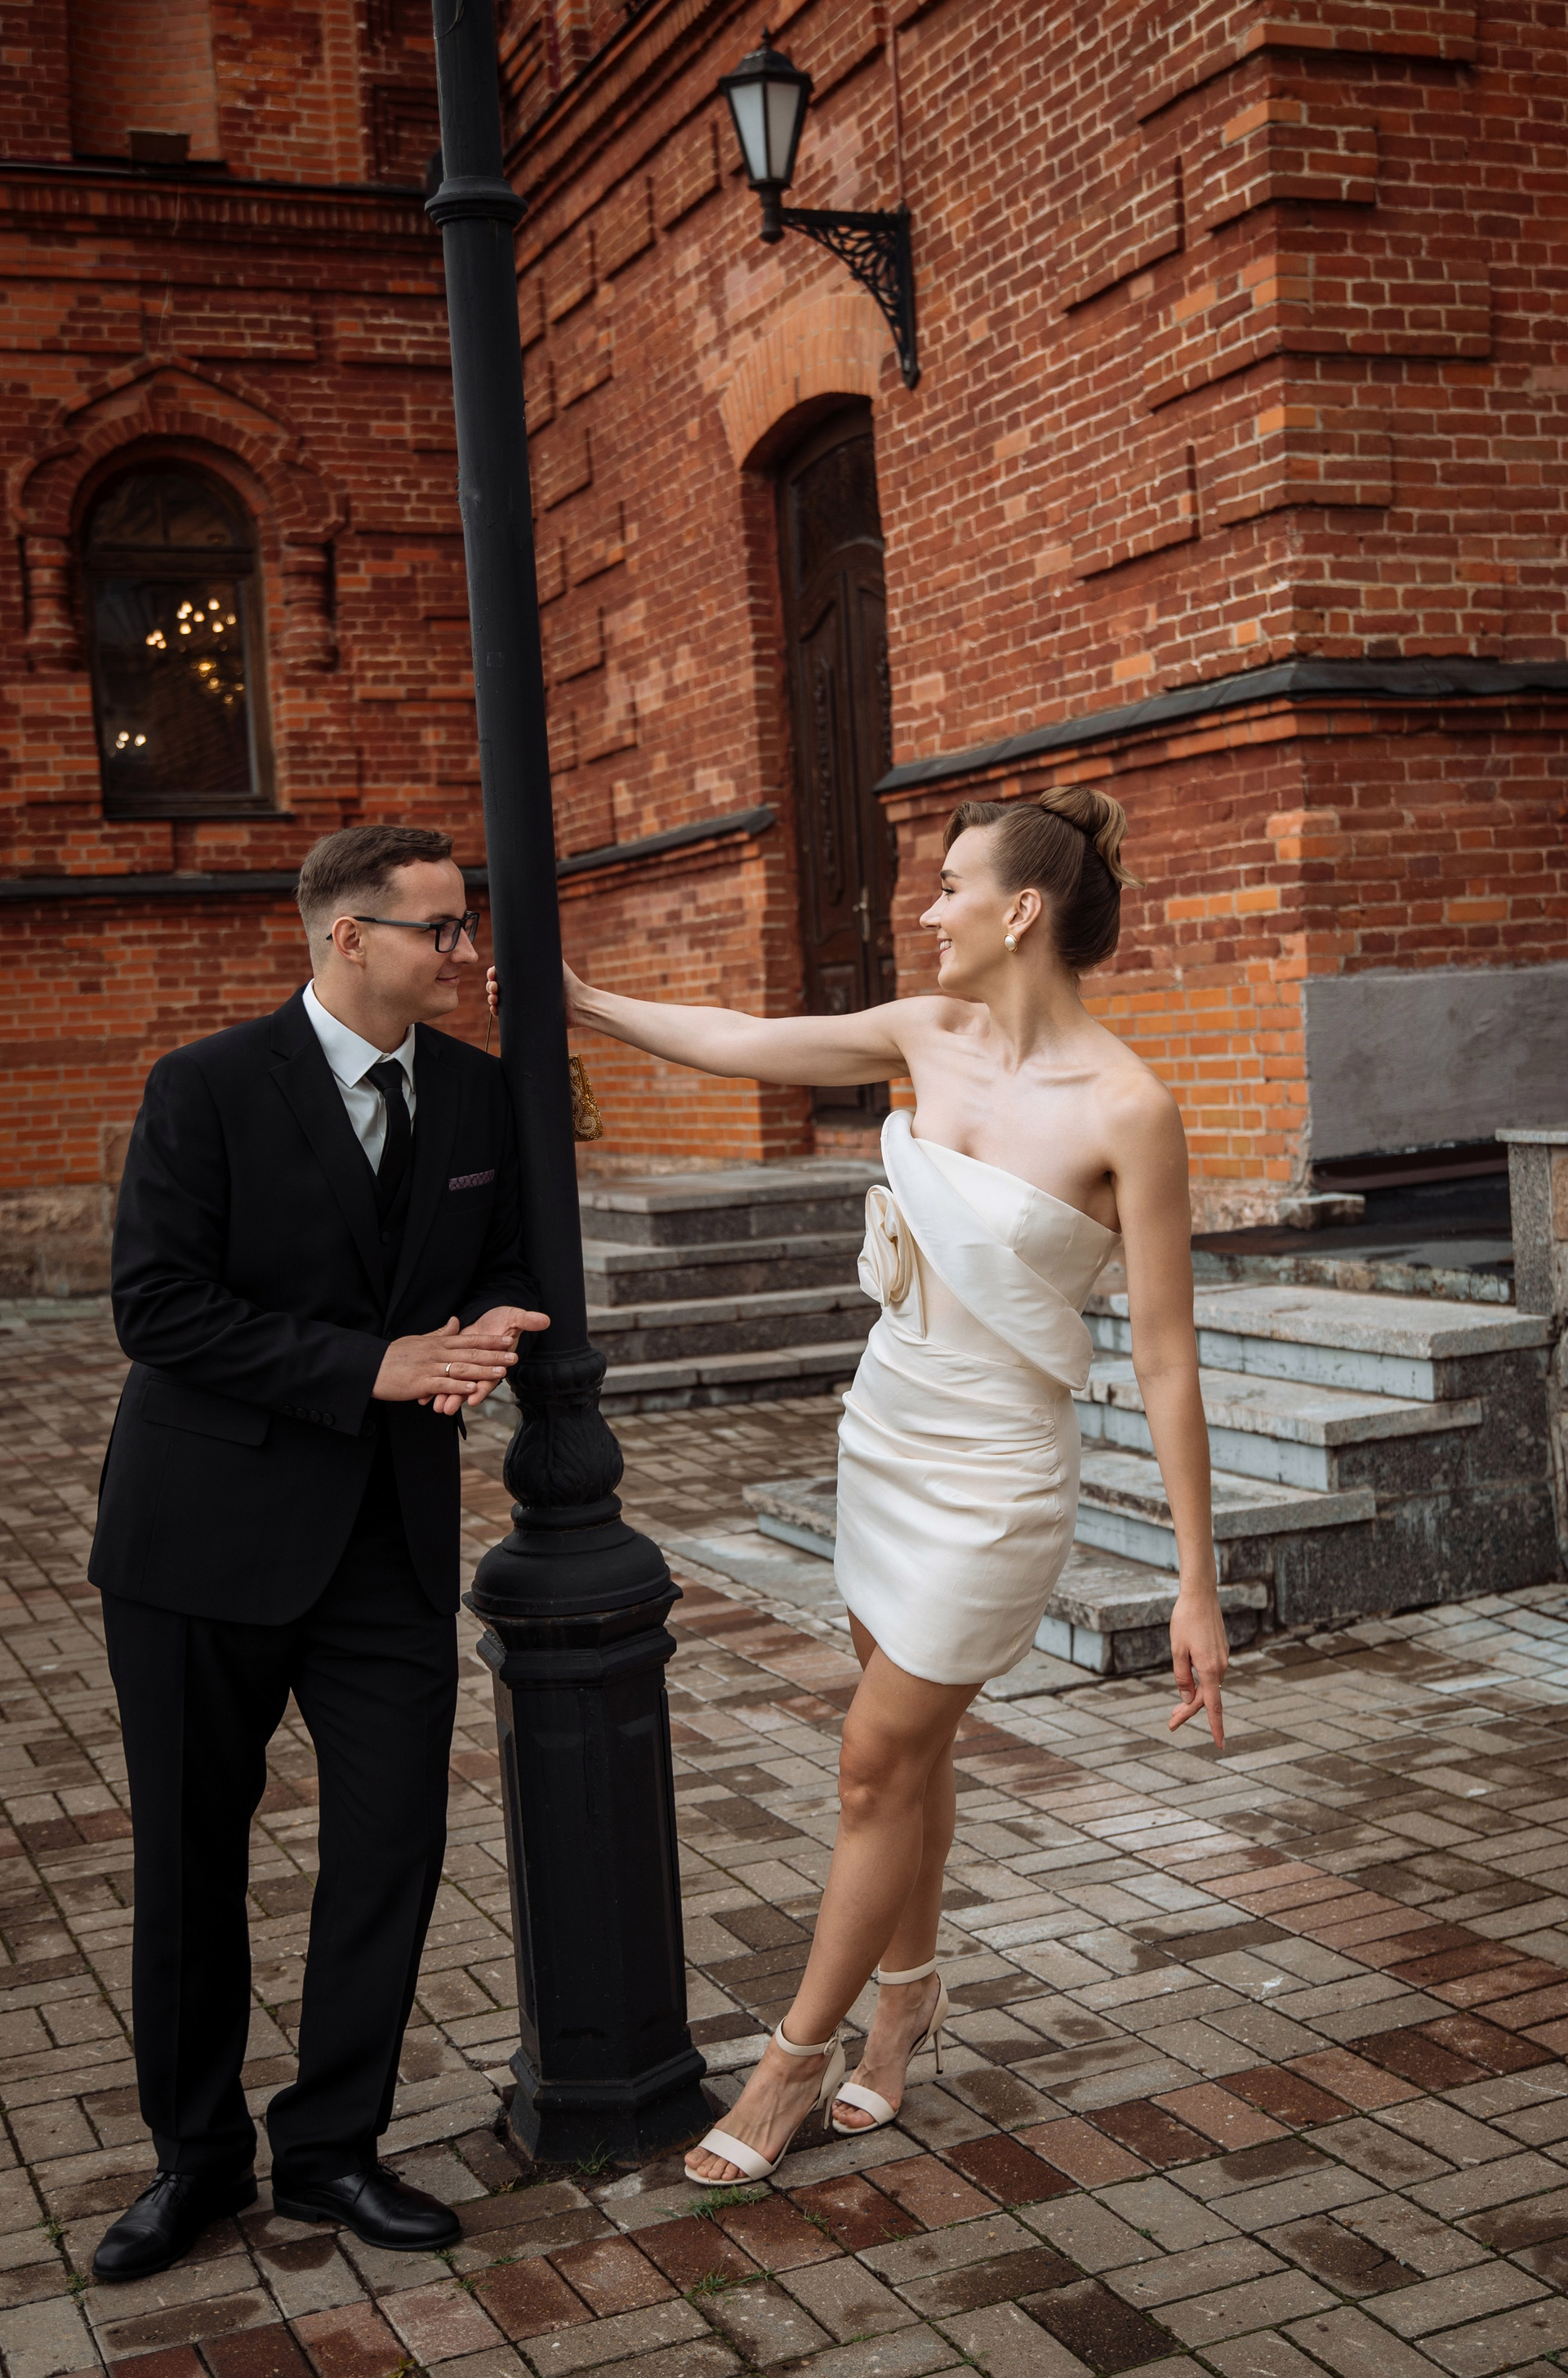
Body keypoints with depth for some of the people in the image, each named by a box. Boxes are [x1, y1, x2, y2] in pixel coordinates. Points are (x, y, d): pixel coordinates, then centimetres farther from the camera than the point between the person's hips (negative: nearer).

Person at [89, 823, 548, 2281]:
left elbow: (502, 1263, 16)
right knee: (191, 1858, 9)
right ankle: (196, 2154, 29)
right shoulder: (207, 1090, -11)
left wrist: (485, 1334, -8)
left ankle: (331, 2148, 23)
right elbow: (157, 1306, -16)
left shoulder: (478, 1094, 5)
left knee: (393, 1846, 3)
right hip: (210, 1530, -4)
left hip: (388, 1536, 4)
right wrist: (374, 1367, -21)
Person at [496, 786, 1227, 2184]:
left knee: (878, 1765, 5)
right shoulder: (932, 1036, -2)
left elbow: (1167, 1360, -18)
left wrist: (1197, 1588, -16)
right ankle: (909, 1994, 41)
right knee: (911, 1747, 19)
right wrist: (573, 1001, 8)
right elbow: (739, 1045, 9)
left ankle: (801, 2054, 24)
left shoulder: (1127, 1108, -21)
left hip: (996, 1476, -6)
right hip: (885, 1434, 6)